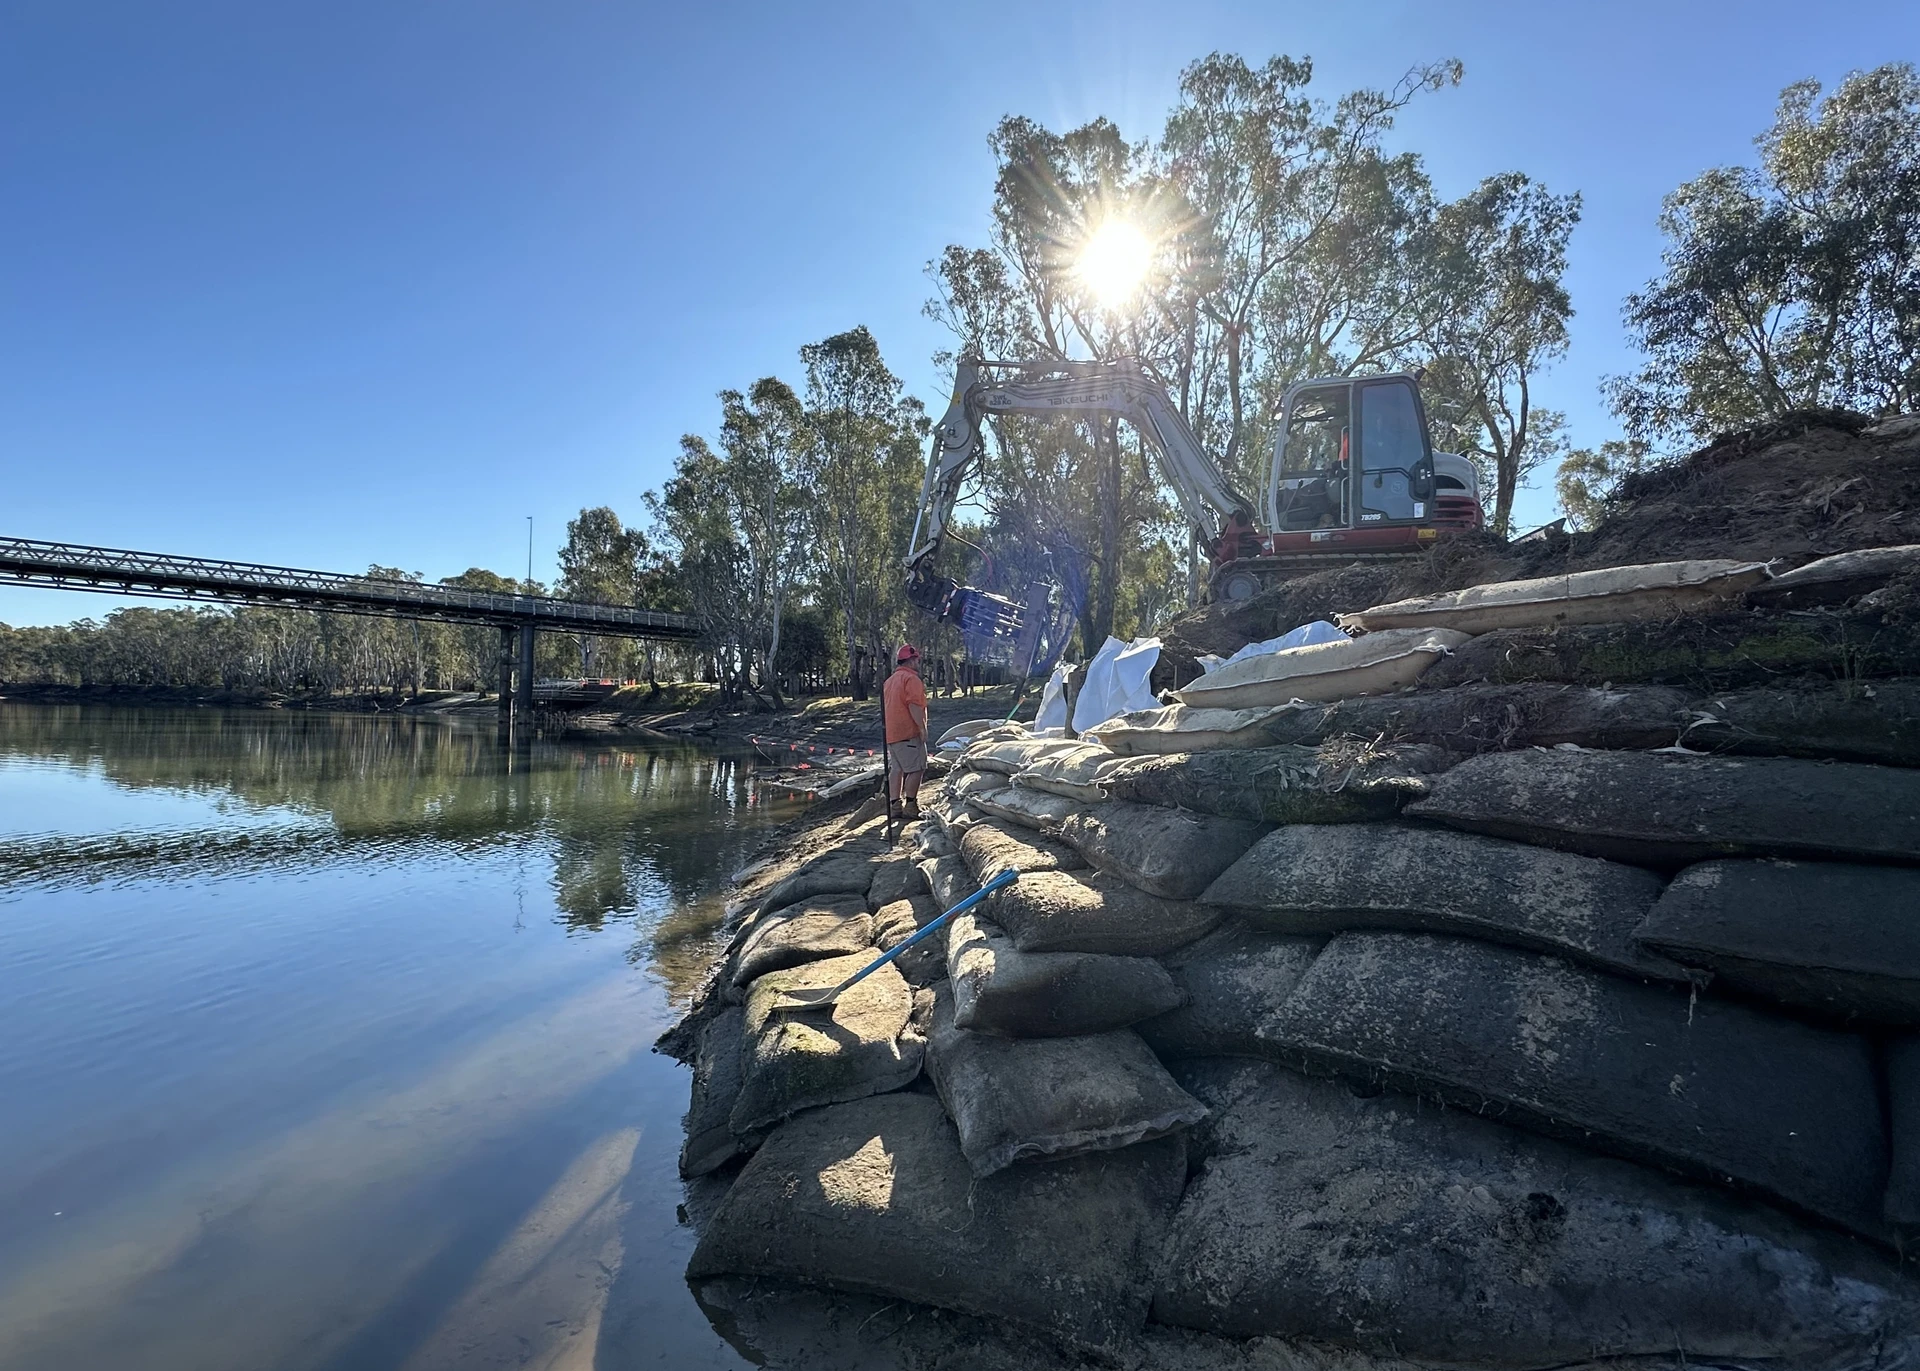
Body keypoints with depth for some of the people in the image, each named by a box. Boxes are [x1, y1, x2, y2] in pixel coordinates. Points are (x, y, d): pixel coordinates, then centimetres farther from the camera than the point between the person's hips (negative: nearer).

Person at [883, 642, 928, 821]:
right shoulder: (911, 678, -10)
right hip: (908, 732, -9)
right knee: (916, 768, -5)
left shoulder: (890, 680, 20)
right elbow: (914, 706, -20)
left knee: (896, 769, 10)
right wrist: (922, 727, -16)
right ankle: (910, 805, -6)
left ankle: (895, 804, 10)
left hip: (891, 733, 9)